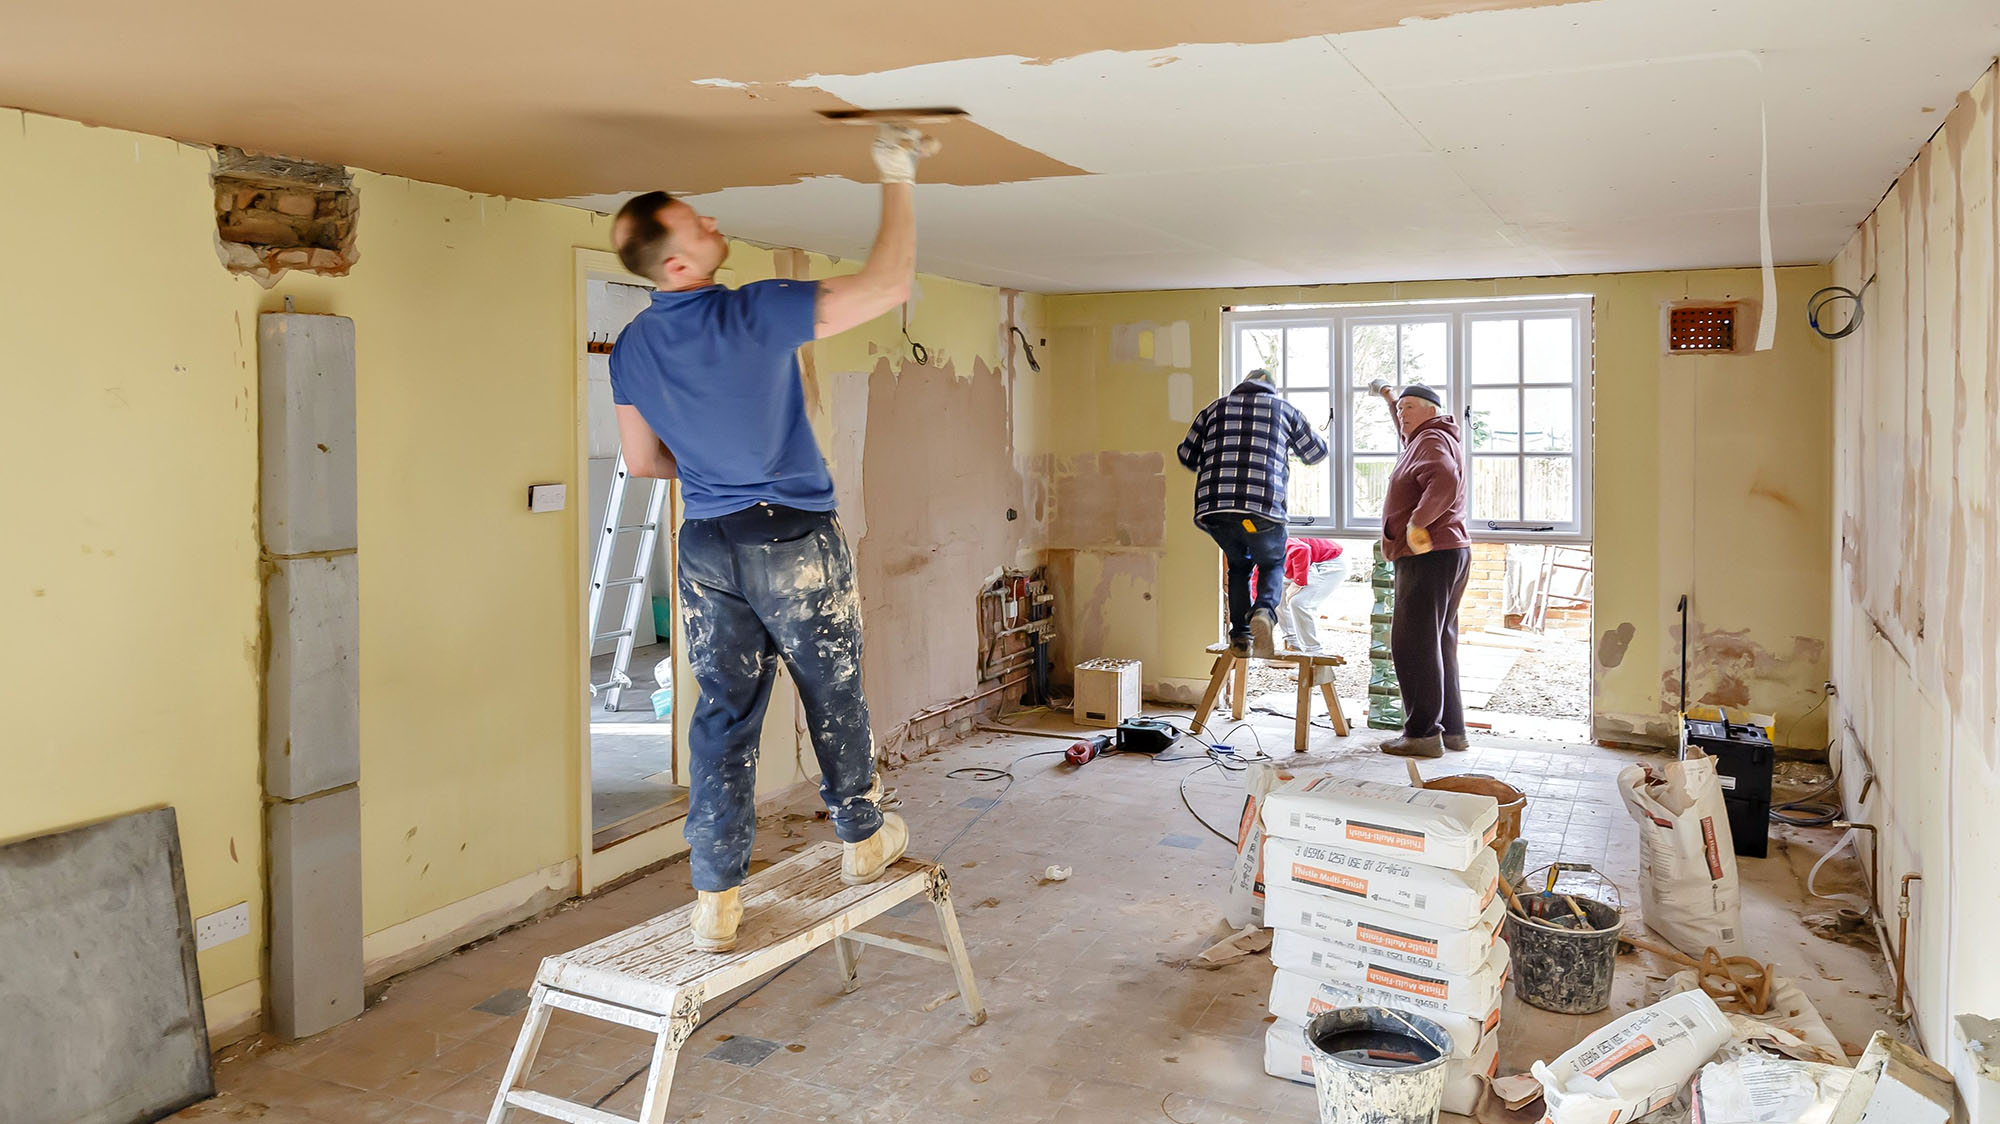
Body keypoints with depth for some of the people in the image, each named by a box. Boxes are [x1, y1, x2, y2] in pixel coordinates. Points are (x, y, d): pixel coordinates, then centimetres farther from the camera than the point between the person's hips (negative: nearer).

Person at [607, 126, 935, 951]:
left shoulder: (632, 348, 1)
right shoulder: (755, 315, -18)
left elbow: (642, 461, 11)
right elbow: (889, 284, -17)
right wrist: (897, 178, -8)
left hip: (707, 548, 4)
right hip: (794, 541, -4)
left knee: (723, 712, 7)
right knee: (833, 695, 14)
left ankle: (715, 898, 7)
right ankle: (862, 840, 34)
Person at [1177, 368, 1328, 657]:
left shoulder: (1216, 407, 21)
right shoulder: (1283, 408, 17)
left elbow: (1187, 455, 23)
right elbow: (1316, 453, 29)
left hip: (1213, 508, 2)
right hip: (1262, 508, -2)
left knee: (1239, 565, 27)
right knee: (1272, 564, 22)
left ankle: (1240, 636, 16)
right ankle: (1264, 610, -8)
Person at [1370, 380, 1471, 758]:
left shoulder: (1432, 440, -10)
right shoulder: (1424, 438, 21)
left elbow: (1445, 481, -31)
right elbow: (1409, 430, 47)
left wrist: (1417, 522, -29)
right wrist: (1390, 398, 51)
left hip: (1428, 556, -11)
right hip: (1449, 555, 11)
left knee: (1413, 643, -11)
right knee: (1439, 643, 14)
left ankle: (1423, 733, -11)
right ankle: (1452, 729, 19)